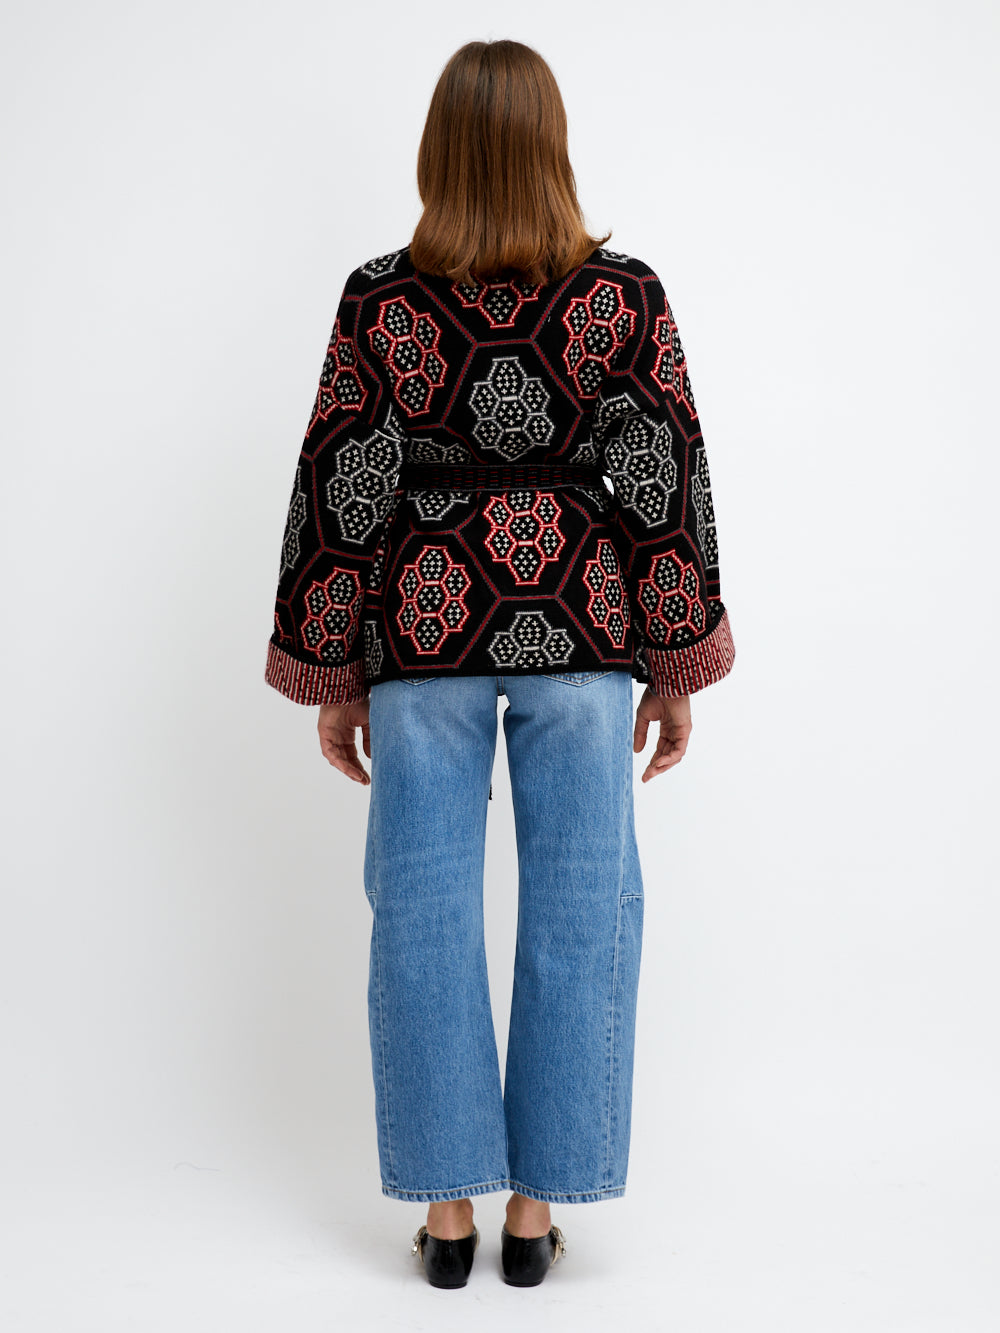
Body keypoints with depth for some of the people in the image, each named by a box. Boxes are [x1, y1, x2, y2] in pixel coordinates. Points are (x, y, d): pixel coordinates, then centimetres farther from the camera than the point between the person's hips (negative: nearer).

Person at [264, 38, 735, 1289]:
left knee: (424, 913, 8)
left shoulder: (380, 300, -4)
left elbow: (339, 492, -2)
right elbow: (668, 485, -2)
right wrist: (678, 668, 7)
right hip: (577, 630, 0)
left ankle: (447, 1204, 16)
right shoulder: (626, 296, -3)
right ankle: (537, 1204, 16)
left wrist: (332, 682, 7)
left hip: (424, 633, 0)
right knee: (578, 909, 9)